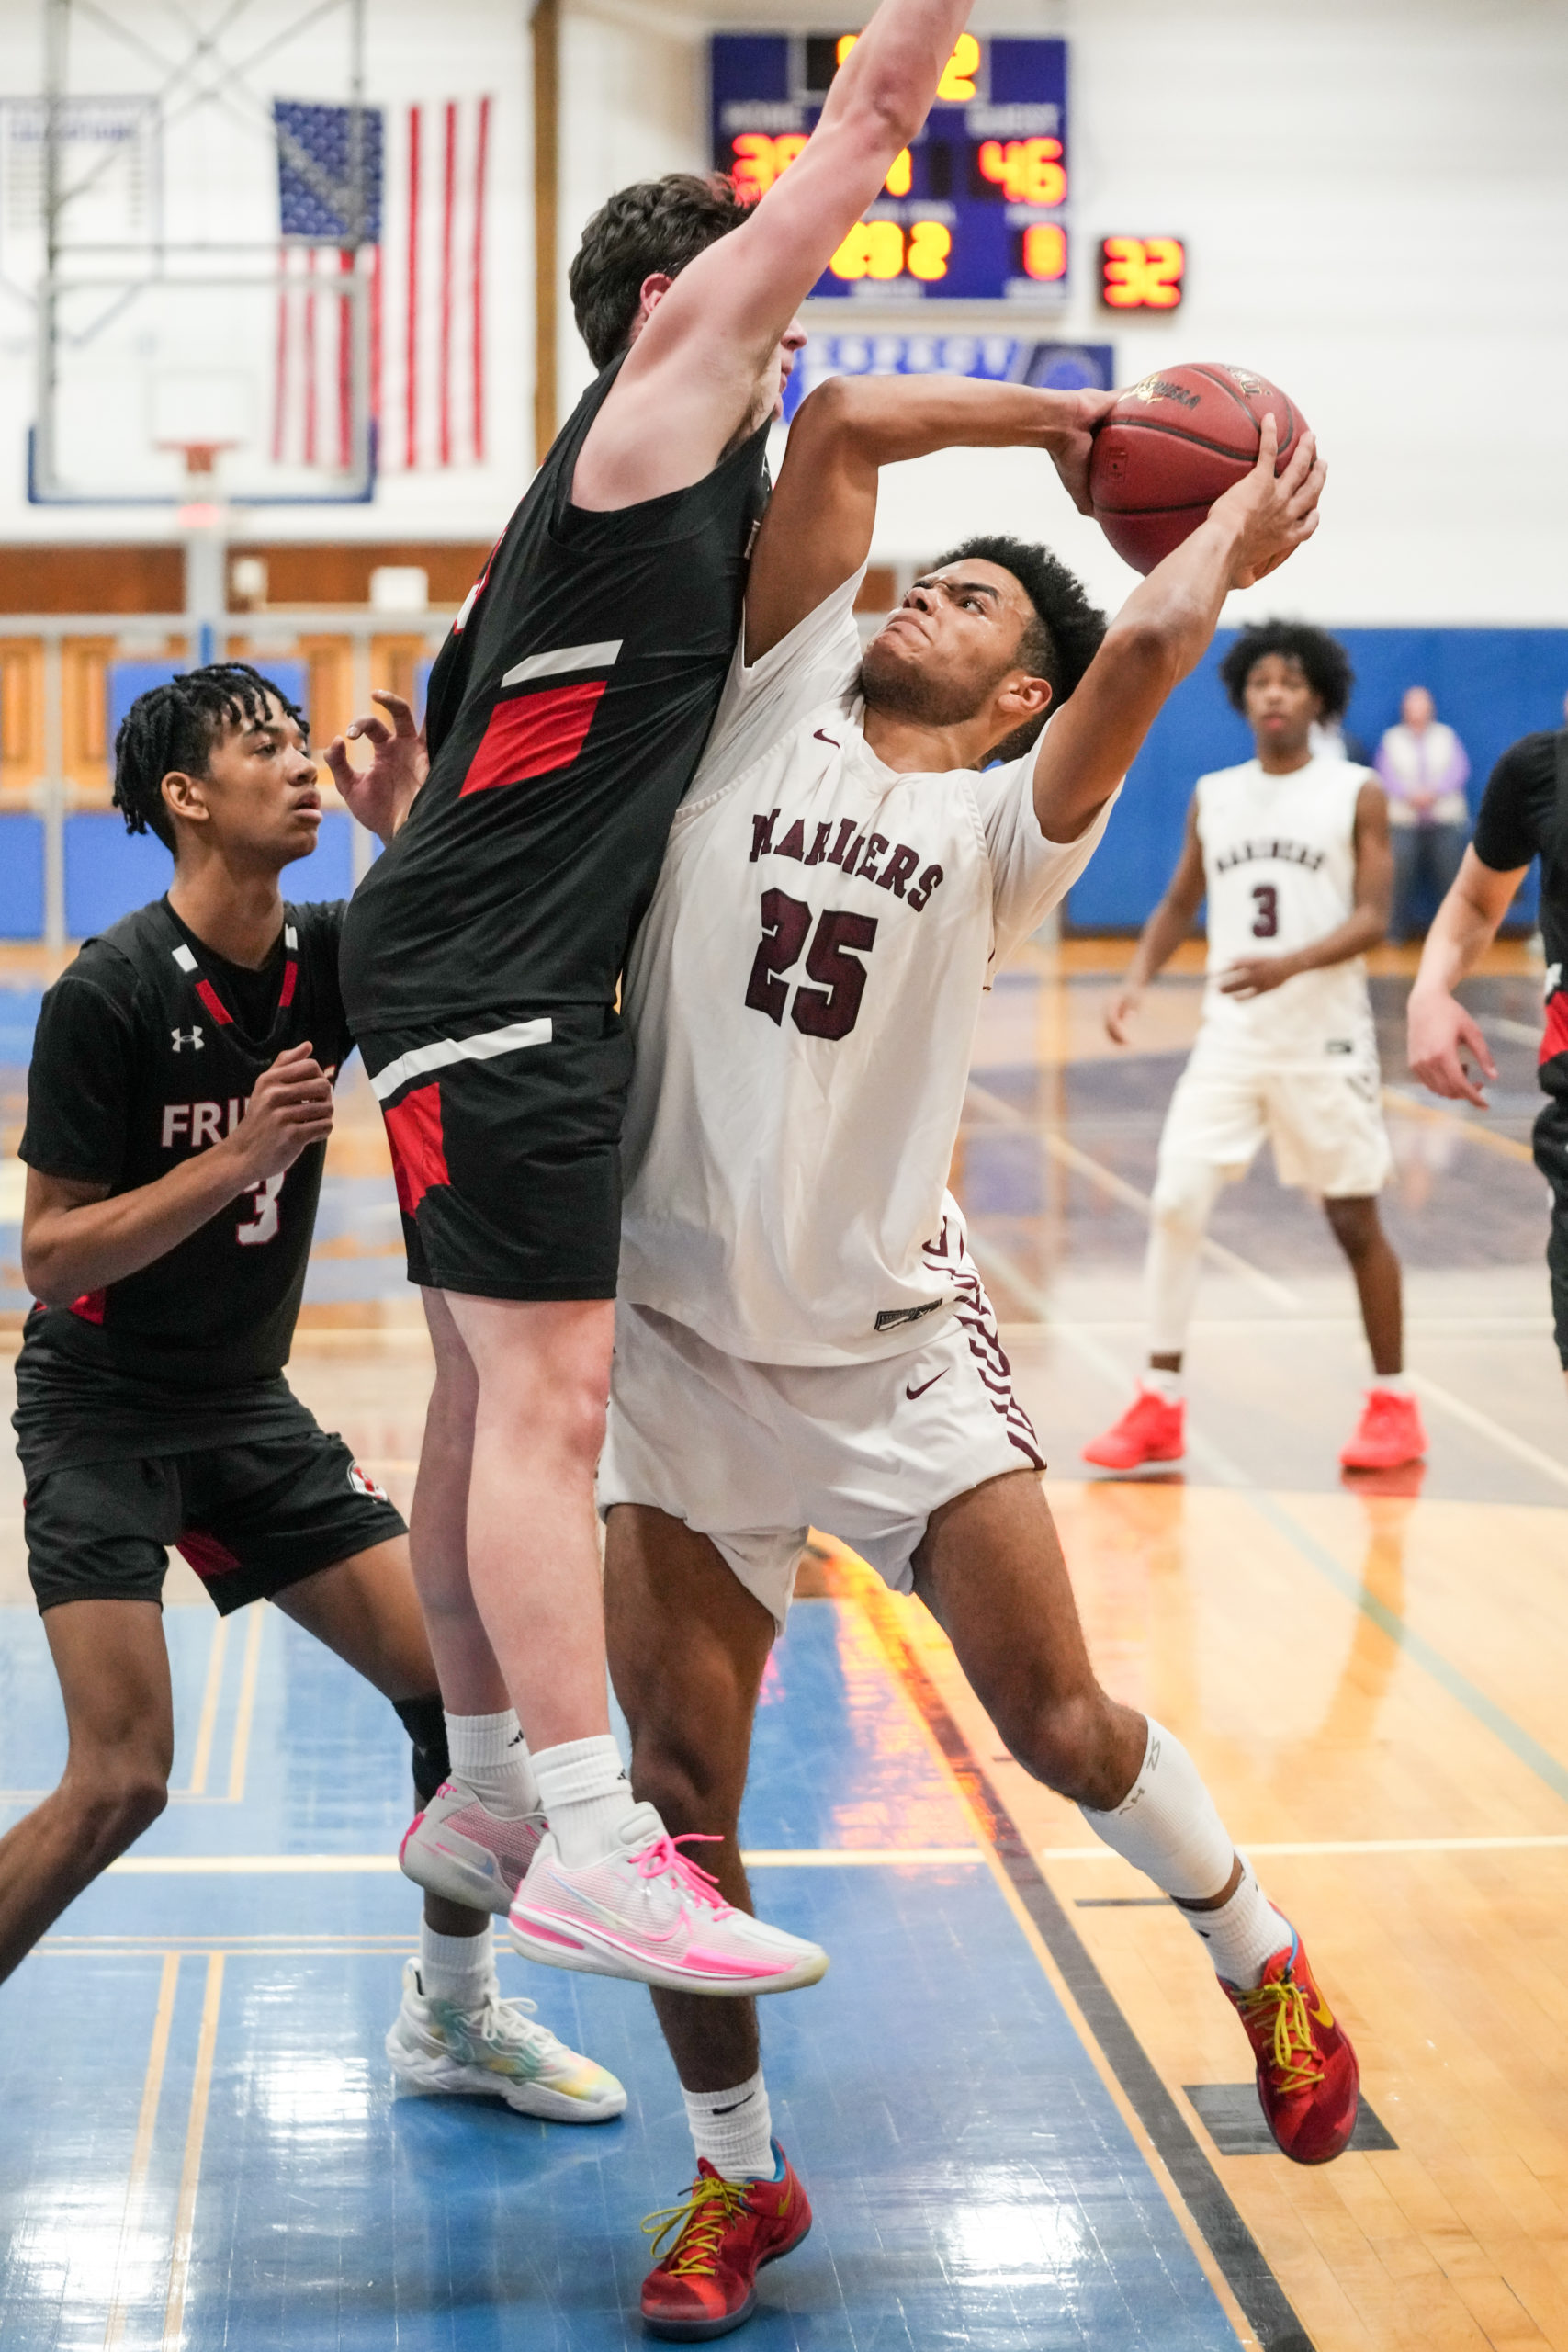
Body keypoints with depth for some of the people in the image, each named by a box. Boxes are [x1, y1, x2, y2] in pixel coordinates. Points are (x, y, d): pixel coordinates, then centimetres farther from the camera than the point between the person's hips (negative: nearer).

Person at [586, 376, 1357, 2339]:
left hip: (893, 1345, -2)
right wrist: (1069, 420, 9)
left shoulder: (1004, 823, 1)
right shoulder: (776, 708, 7)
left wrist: (1236, 525, -2)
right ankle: (737, 2176, 20)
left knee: (1057, 1722, -6)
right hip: (686, 1344, 2)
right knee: (679, 1786, 1)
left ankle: (1258, 1961, 25)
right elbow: (840, 422, 1)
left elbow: (1146, 645, -18)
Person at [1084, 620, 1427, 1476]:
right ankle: (1159, 1407, 2)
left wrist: (1290, 963, -27)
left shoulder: (1356, 795, -2)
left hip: (1324, 1039, -3)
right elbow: (1180, 903, 16)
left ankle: (1394, 1404, 18)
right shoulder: (1212, 797, 9)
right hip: (1230, 1037, 3)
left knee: (1354, 1220, 4)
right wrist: (1137, 979, -2)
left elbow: (1372, 919, -10)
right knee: (1175, 1205, -7)